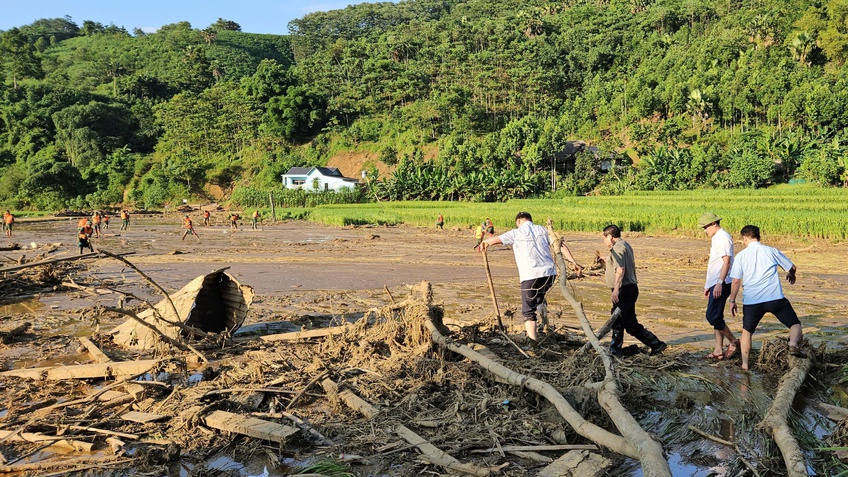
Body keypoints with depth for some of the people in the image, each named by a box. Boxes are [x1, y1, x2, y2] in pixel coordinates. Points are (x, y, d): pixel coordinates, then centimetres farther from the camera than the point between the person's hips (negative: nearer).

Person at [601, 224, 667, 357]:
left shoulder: (617, 247, -14)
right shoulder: (625, 245, 18)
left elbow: (620, 269, -25)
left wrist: (616, 289, -31)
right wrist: (609, 261, 36)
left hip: (624, 290, -11)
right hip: (629, 288, 11)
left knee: (631, 324, -7)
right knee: (617, 322, 15)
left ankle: (656, 344, -2)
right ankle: (615, 351, 20)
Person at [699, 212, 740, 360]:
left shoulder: (723, 237, -11)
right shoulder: (716, 238, 19)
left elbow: (726, 262, -19)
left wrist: (719, 283, -24)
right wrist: (708, 285, 24)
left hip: (721, 283, -10)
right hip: (715, 283, 10)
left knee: (713, 316, -11)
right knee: (716, 317, 10)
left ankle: (733, 342, 4)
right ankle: (718, 350, 13)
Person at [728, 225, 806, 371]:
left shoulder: (741, 255, 4)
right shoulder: (771, 251, 8)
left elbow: (736, 281, 1)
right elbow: (792, 267, 18)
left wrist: (732, 300, 12)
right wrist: (791, 275, 42)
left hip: (752, 301, 0)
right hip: (775, 298, 0)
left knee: (747, 331, 18)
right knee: (795, 324, 12)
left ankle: (745, 364, 16)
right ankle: (793, 344, -19)